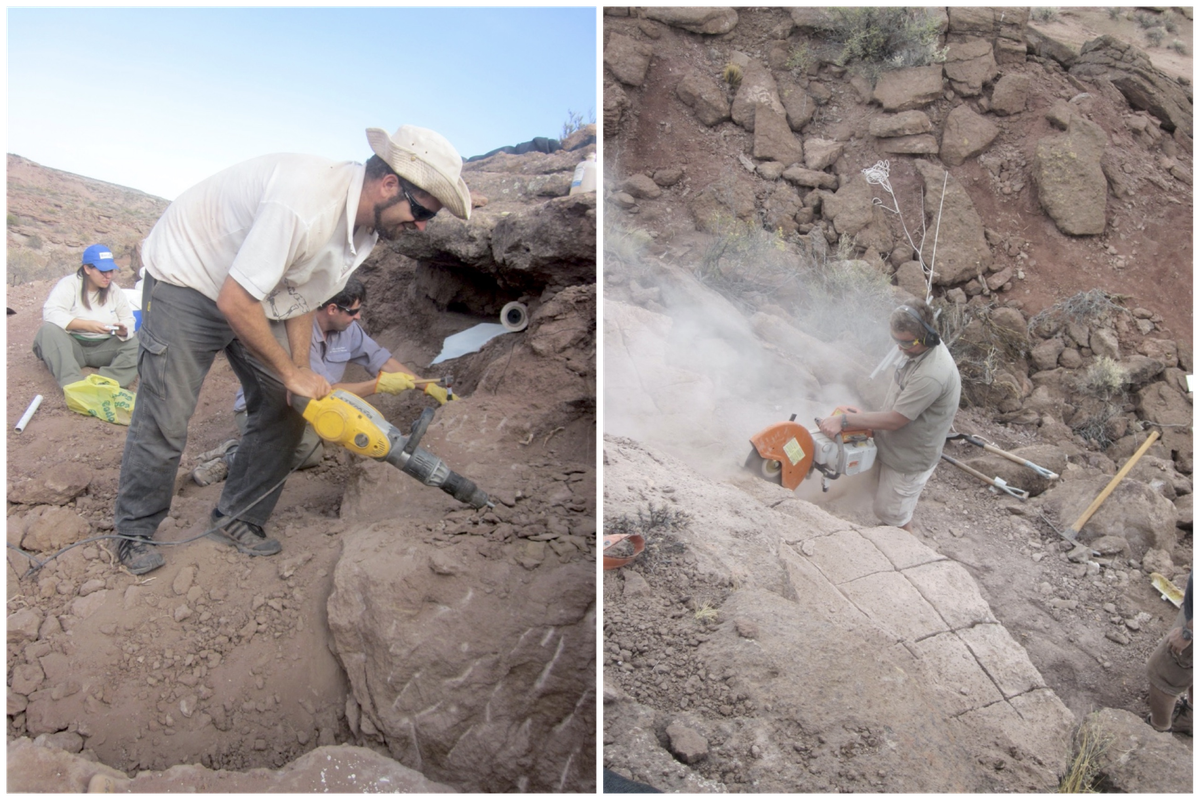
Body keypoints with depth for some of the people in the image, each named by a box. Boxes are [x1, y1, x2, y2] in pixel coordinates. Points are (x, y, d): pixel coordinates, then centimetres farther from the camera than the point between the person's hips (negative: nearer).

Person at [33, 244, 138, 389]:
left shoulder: (115, 291, 7)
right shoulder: (69, 285, -6)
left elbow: (128, 320, 4)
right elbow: (50, 313, -20)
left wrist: (123, 331, -21)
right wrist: (86, 325, -30)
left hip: (103, 348, 3)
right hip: (72, 346, -3)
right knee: (48, 330, -32)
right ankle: (73, 384, -46)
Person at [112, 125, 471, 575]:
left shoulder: (365, 225, -8)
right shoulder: (305, 202, -37)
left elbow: (302, 297, 2)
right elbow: (235, 302, -33)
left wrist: (302, 372, -6)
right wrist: (292, 373, -23)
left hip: (255, 294, 8)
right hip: (185, 279, -8)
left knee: (284, 410, 3)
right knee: (164, 420, -5)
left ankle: (237, 520, 19)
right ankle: (134, 532, 18)